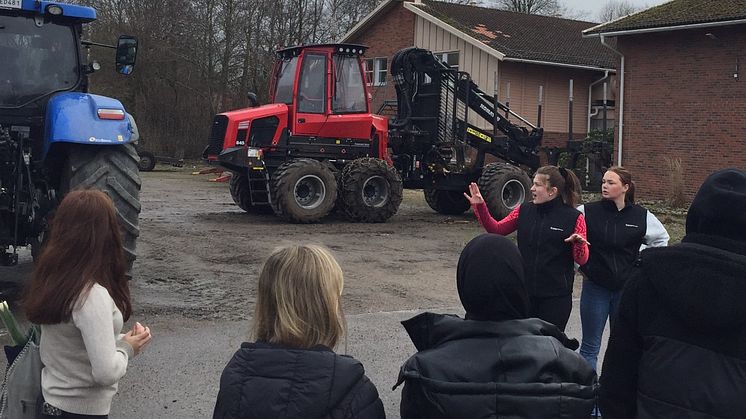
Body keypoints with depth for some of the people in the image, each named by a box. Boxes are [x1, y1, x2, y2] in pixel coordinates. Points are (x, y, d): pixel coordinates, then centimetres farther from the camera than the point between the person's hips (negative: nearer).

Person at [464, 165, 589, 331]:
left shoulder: (574, 217, -8)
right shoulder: (524, 211, 2)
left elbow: (581, 260, -5)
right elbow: (496, 229, 8)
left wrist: (579, 244, -25)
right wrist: (480, 206, -2)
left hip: (556, 296, -3)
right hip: (525, 291, 3)